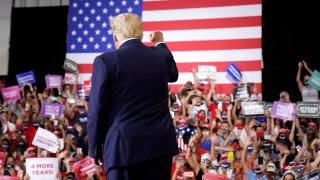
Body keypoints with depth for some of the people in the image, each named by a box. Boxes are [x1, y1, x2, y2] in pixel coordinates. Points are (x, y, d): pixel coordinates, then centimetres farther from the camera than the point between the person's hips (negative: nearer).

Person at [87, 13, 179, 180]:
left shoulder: (105, 61, -8)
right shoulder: (162, 56, 6)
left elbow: (97, 111, -7)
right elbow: (173, 75, 31)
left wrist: (95, 150, 3)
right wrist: (160, 44, 43)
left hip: (123, 146, -4)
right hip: (161, 143, 4)